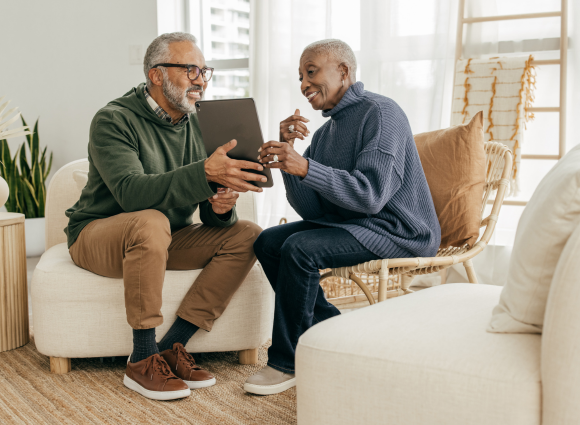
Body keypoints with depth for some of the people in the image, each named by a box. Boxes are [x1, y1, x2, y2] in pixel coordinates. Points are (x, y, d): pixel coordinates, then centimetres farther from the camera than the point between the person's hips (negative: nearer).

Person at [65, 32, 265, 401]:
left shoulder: (199, 127, 2)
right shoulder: (115, 120, -16)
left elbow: (212, 215, 0)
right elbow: (130, 192, -34)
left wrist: (220, 207, -26)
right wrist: (205, 172, -45)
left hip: (167, 239, 6)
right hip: (98, 234, -6)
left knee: (247, 235, -14)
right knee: (151, 222, -39)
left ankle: (171, 346, -17)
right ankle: (143, 361, -27)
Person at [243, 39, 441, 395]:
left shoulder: (380, 113, -13)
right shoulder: (325, 131, 14)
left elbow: (370, 195, -27)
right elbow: (311, 210, 3)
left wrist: (306, 167, -34)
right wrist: (288, 153, -9)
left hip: (398, 231, -9)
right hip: (347, 224, 9)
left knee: (298, 248, -26)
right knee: (268, 242, -2)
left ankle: (287, 362, -10)